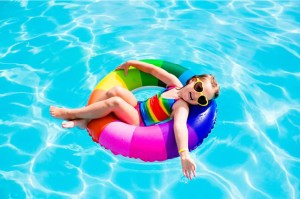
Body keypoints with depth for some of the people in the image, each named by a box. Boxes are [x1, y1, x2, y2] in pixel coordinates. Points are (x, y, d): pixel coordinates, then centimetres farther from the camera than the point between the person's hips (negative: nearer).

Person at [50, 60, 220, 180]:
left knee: (114, 102, -27)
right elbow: (153, 70, 11)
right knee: (115, 90, -18)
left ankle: (69, 113, -8)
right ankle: (84, 120, -8)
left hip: (139, 122, -6)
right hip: (138, 107, 7)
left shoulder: (182, 106, -16)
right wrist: (131, 63, 13)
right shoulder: (175, 82, 3)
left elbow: (179, 126, -34)